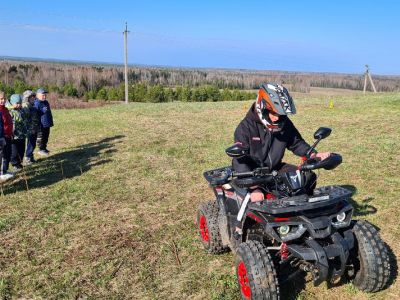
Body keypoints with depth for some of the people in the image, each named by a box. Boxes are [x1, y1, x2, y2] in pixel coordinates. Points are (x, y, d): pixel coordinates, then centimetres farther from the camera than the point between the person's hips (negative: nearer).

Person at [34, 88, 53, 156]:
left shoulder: (46, 103, 12)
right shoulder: (36, 104, -16)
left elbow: (49, 113, 20)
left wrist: (51, 122, 20)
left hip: (47, 124, 9)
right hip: (41, 125, -9)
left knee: (46, 136, 16)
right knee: (40, 137, 2)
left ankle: (44, 148, 28)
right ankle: (41, 149, 10)